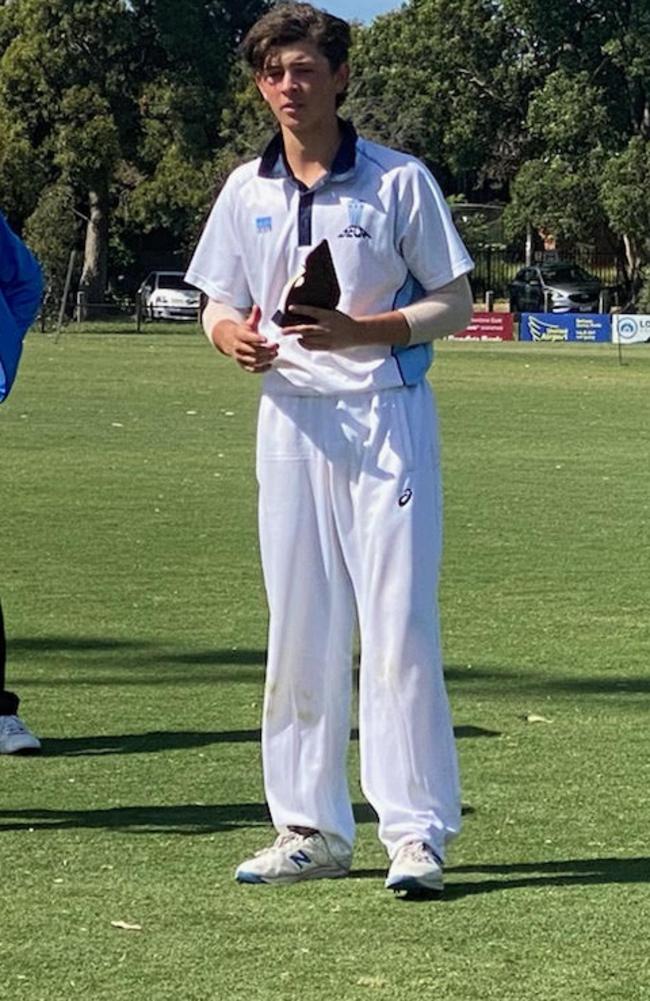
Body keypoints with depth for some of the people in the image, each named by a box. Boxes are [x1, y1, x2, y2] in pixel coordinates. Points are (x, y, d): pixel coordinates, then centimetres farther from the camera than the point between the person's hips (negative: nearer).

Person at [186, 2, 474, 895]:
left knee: (399, 625, -9)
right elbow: (217, 309, 15)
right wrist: (235, 338, -9)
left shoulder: (400, 181, -4)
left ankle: (417, 831, -5)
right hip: (291, 419, 5)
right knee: (298, 627, 8)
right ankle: (311, 829, 16)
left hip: (388, 417, -5)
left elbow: (454, 304, -2)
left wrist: (359, 330, -18)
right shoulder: (246, 192, 9)